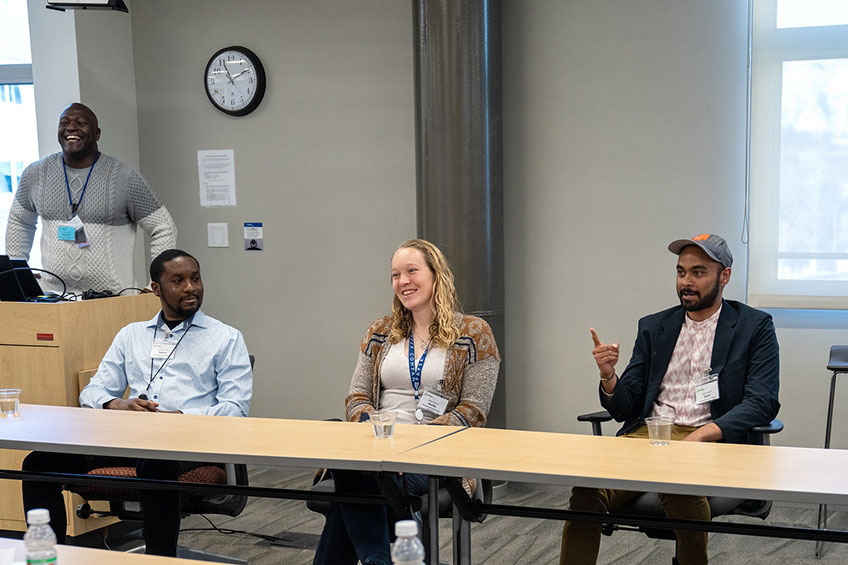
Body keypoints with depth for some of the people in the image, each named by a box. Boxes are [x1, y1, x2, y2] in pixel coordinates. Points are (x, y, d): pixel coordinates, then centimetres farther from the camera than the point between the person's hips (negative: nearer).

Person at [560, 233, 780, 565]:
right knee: (587, 491, -27)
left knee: (680, 487, -38)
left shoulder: (755, 326, 9)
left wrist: (703, 434, -19)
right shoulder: (653, 327, 19)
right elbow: (623, 409, 15)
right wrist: (608, 377, -8)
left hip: (710, 441, -3)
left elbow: (762, 401, -4)